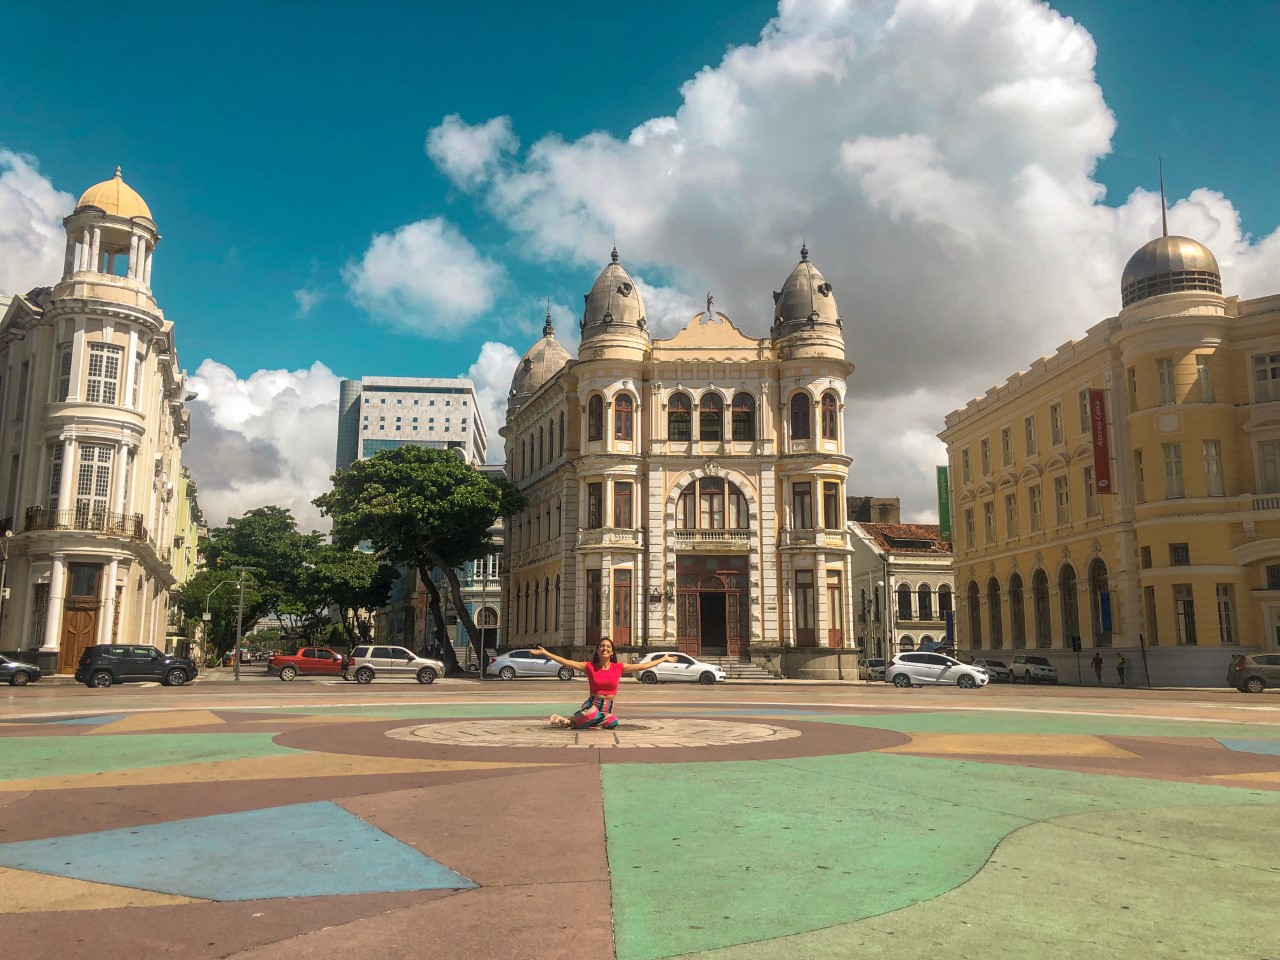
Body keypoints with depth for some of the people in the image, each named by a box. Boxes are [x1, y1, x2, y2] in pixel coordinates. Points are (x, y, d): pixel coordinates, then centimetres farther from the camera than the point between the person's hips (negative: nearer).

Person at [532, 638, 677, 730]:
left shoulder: (618, 668, 3)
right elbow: (566, 662, -7)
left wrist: (664, 659, 7)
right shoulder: (590, 667, -2)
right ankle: (567, 720, -8)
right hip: (592, 706, -6)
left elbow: (643, 666, 6)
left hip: (608, 709, 6)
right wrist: (546, 653, -14)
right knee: (592, 716, -38)